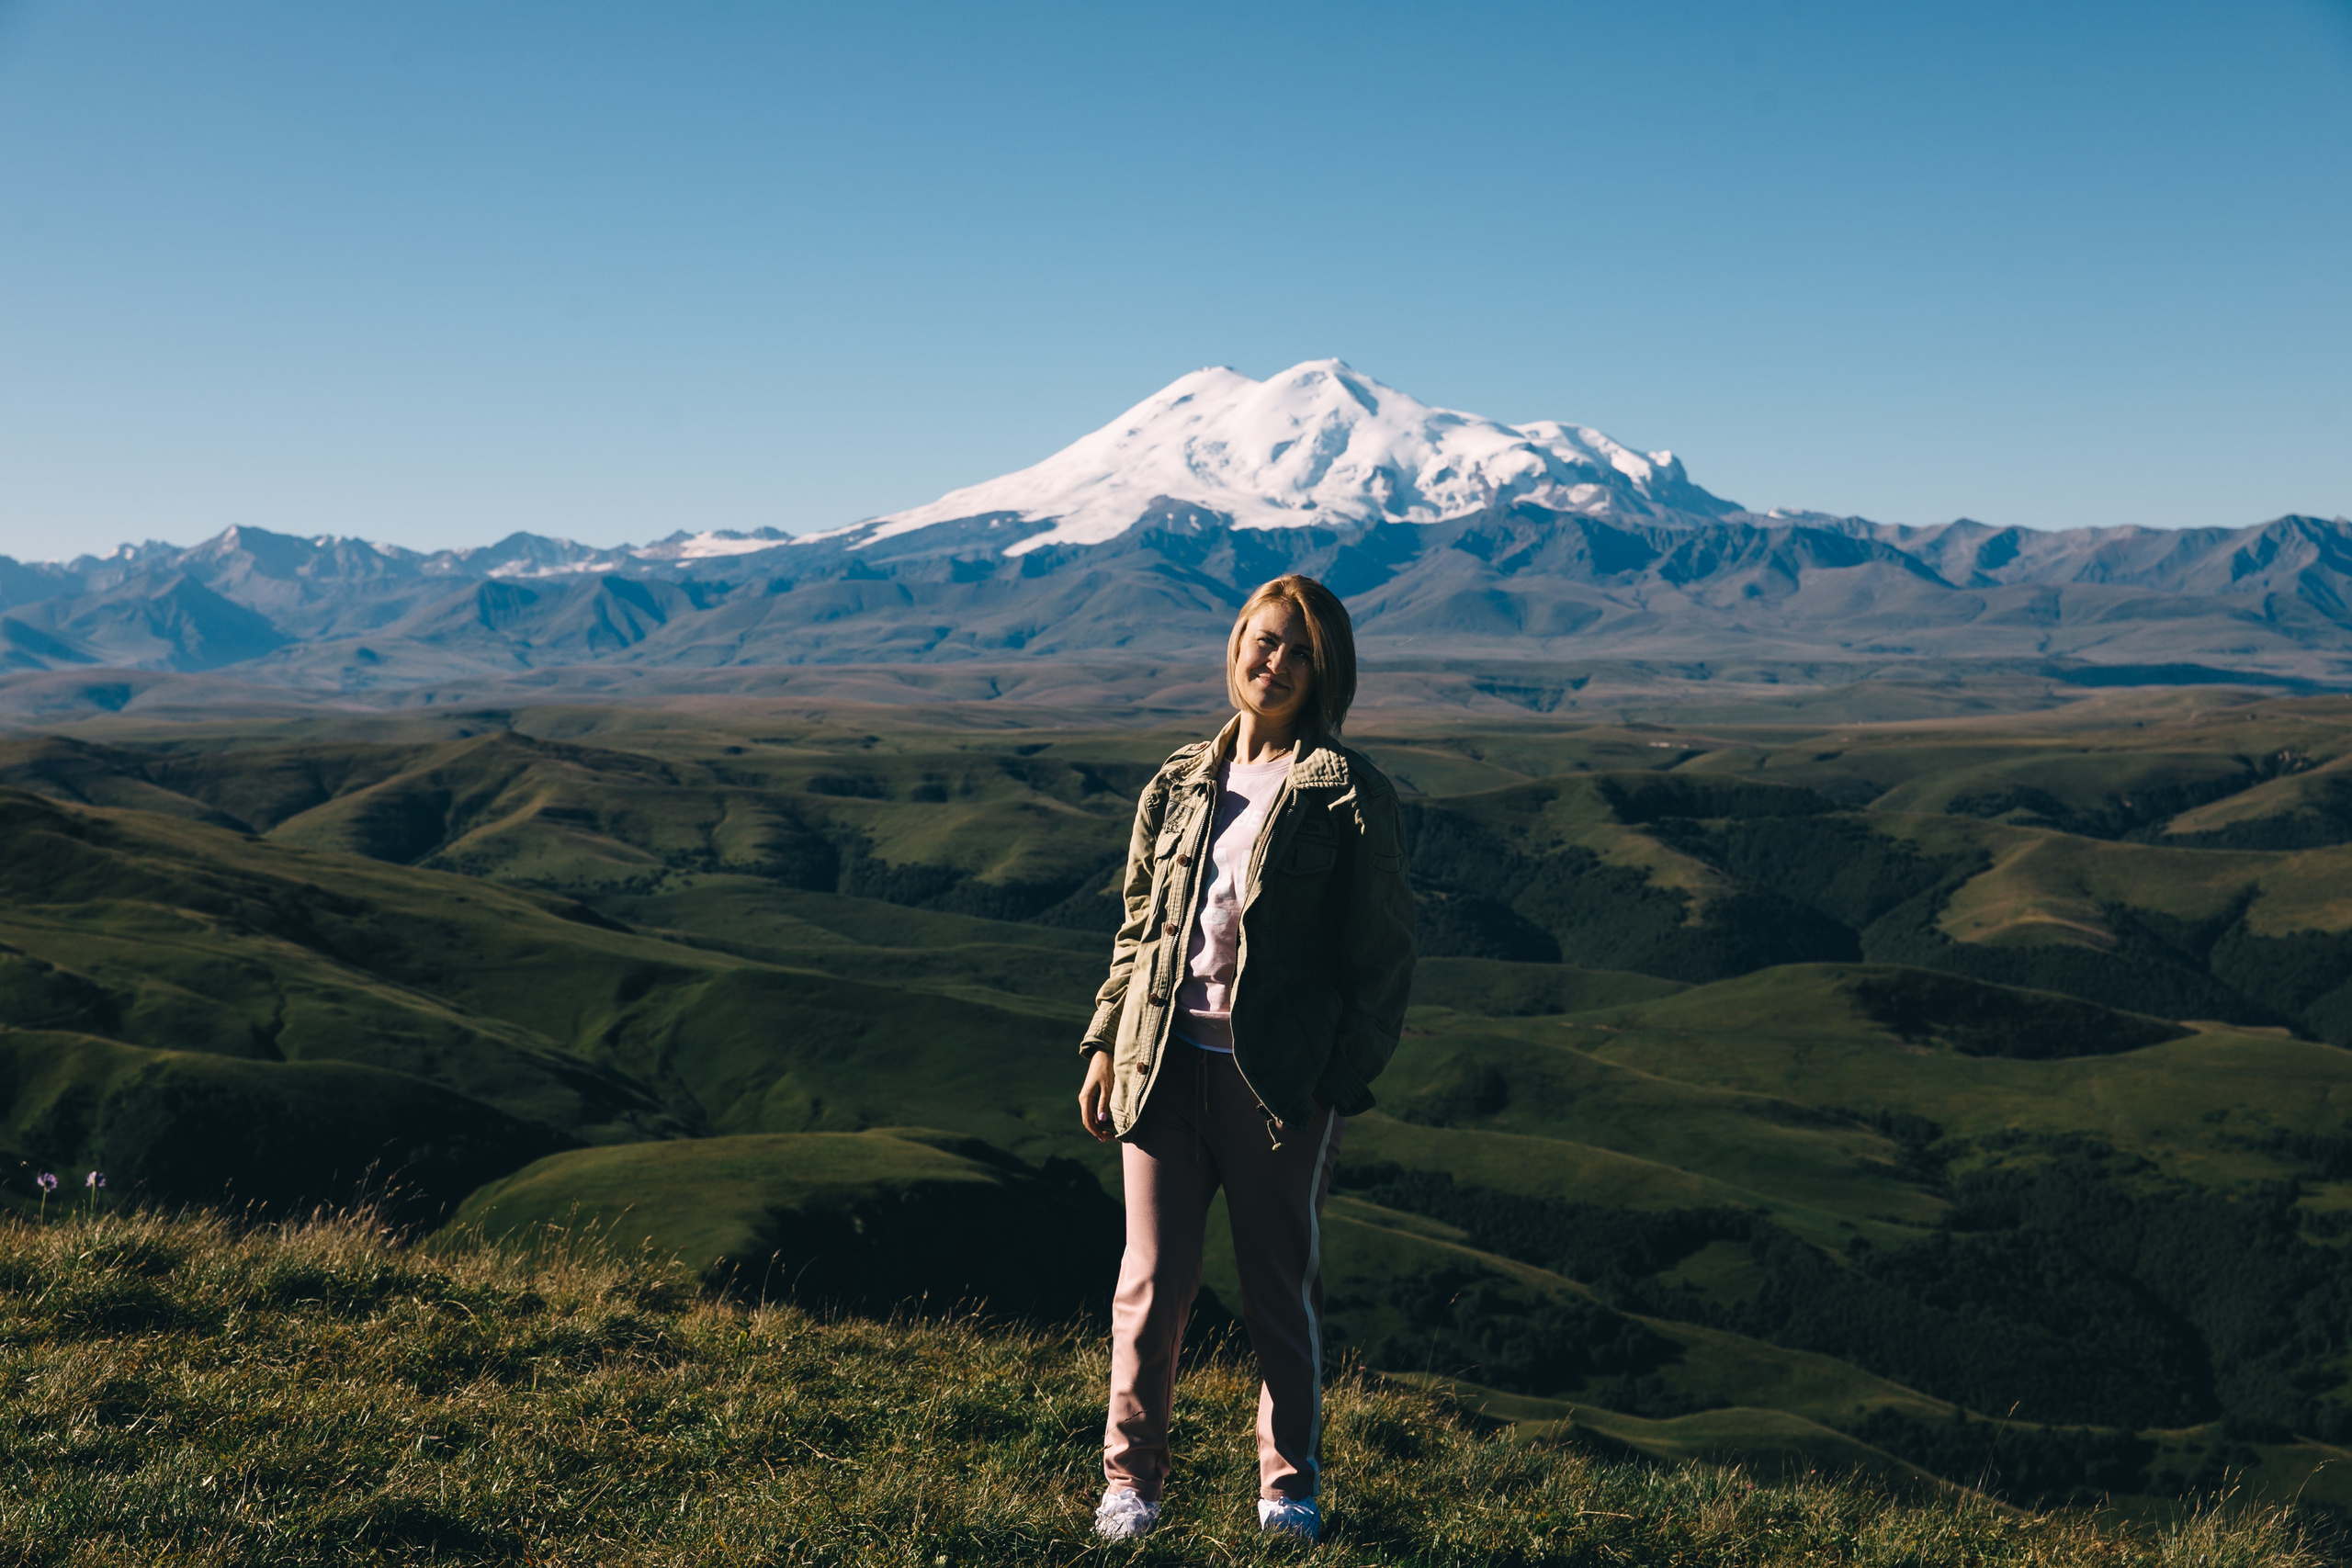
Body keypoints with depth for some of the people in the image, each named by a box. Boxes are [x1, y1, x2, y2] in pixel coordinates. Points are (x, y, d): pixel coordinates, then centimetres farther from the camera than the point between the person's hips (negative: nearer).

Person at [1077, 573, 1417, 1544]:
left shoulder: (1348, 797, -3)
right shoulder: (1178, 786, 10)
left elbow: (1381, 956, -3)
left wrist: (1347, 1082, -8)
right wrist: (1105, 1045, 12)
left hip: (1280, 1077, -3)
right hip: (1165, 1064, 3)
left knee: (1280, 1286, 8)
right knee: (1151, 1283, 4)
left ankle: (1288, 1480, 24)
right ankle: (1130, 1479, 17)